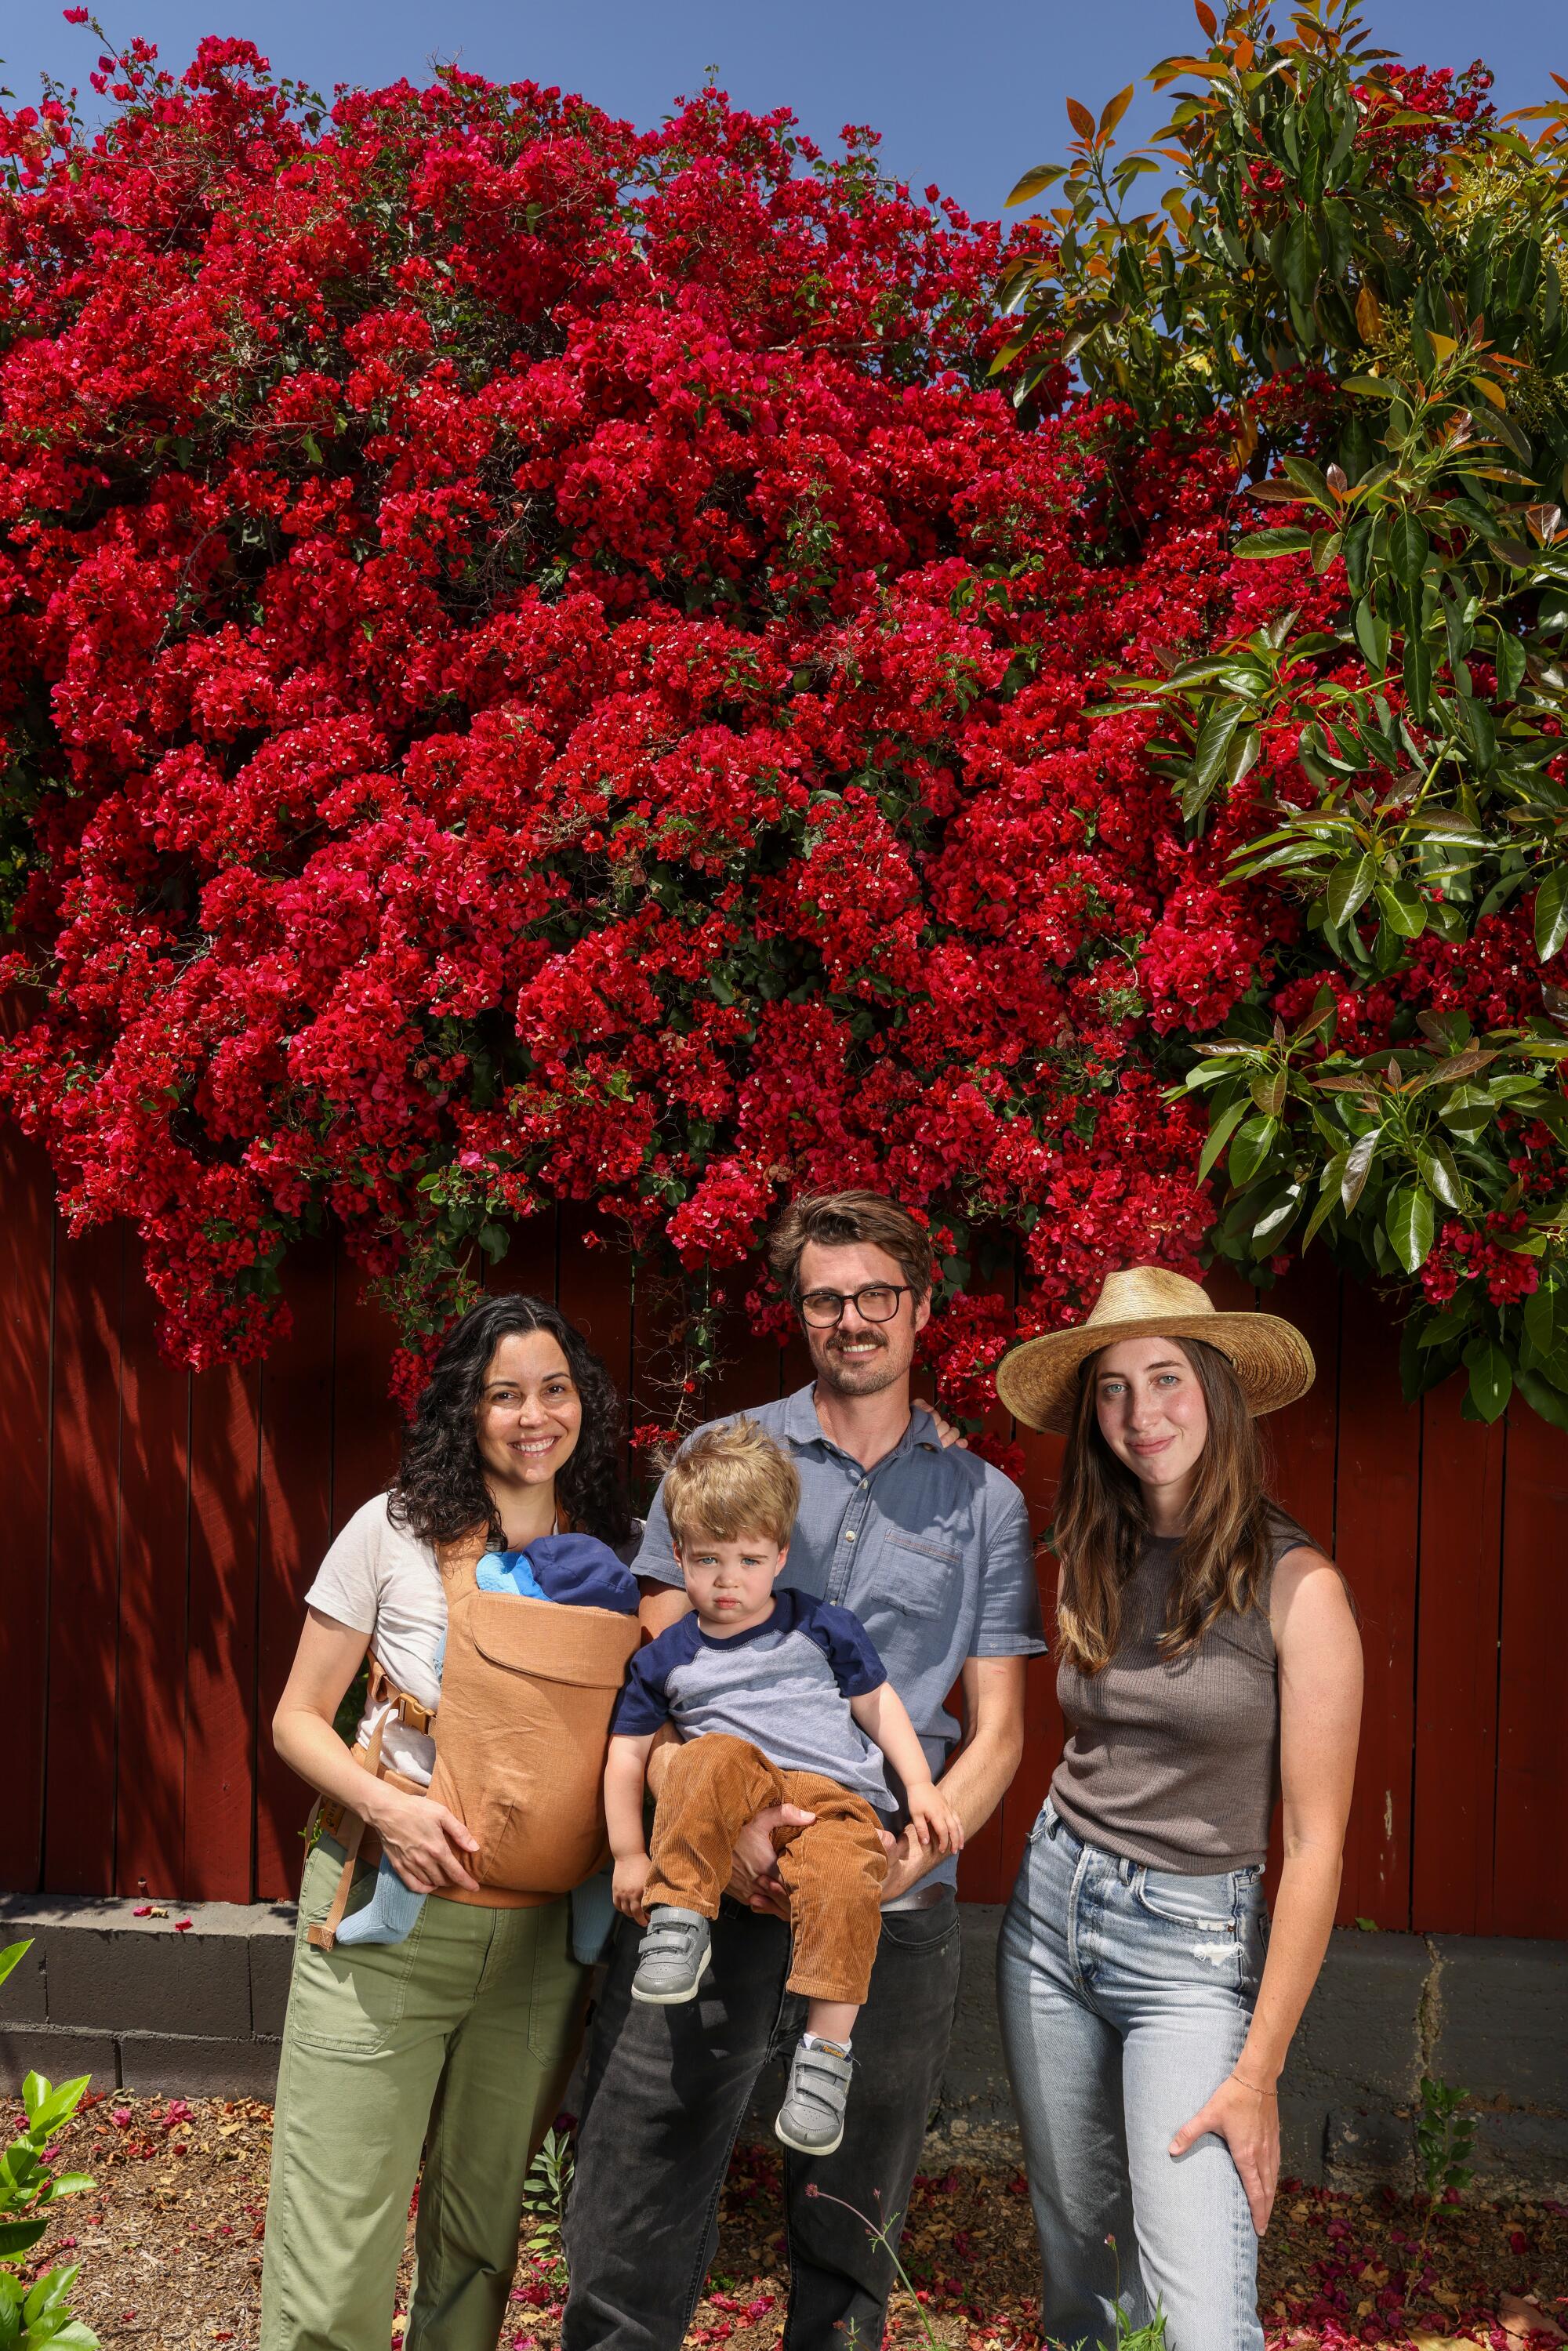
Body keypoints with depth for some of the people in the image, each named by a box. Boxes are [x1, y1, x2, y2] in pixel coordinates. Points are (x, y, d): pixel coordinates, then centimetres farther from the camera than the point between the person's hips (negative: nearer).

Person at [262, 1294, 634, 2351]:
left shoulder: (616, 1552, 3)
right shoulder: (395, 1530, -5)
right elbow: (298, 1718, -1)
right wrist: (384, 1803, -18)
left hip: (540, 1935, 3)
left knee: (482, 2232, 18)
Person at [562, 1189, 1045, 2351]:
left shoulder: (984, 1501, 8)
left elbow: (998, 1728, 6)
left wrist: (919, 1845, -13)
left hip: (894, 1909, 1)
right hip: (713, 1888, -1)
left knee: (851, 2246, 14)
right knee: (632, 2234, 1)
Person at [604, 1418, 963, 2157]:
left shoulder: (820, 1627, 13)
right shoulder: (667, 1658, 14)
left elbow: (878, 1703, 17)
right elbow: (627, 1754, 16)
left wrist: (922, 1787, 5)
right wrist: (630, 1855, 7)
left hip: (834, 1797, 0)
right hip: (730, 1818, 1)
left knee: (843, 1881, -36)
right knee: (714, 1756, -35)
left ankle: (827, 2049, -21)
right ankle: (680, 1917, -25)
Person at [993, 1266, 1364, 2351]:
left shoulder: (1296, 1585, -13)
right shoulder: (1090, 1564, 3)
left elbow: (1316, 1844, -12)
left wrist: (1258, 2070, -13)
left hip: (1191, 1944, -5)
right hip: (1051, 1909, 5)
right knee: (1075, 2244, 17)